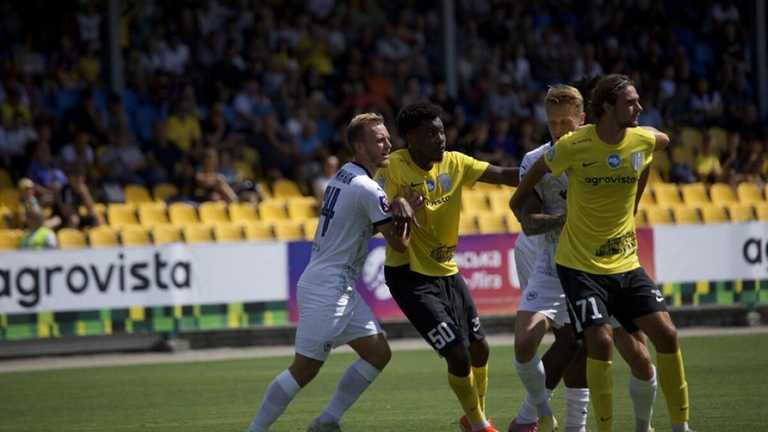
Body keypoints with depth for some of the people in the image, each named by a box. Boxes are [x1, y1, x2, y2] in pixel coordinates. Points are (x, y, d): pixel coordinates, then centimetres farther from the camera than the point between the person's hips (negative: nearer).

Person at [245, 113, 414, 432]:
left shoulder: (343, 176, 11)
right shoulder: (367, 190, -16)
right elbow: (399, 244, -11)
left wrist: (397, 206, -3)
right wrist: (407, 209, 5)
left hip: (342, 290, 10)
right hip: (326, 289, -10)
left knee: (378, 353, 9)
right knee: (305, 369, -7)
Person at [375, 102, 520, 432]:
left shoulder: (454, 163, -2)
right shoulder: (394, 168, -17)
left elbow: (503, 175, -4)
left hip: (446, 271, 7)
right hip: (410, 276, -7)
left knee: (478, 349, 14)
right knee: (457, 354, -12)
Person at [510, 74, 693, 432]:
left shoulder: (642, 141, -5)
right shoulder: (574, 146, -16)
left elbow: (663, 140, 21)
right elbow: (538, 169, 4)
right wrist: (519, 205, 14)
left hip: (626, 263, 4)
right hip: (580, 264, -4)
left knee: (666, 334, -6)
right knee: (600, 341, -17)